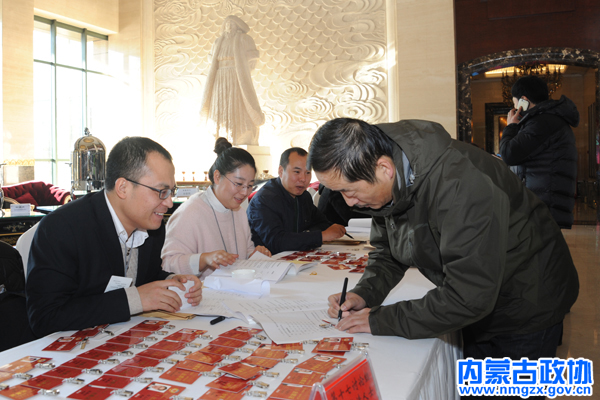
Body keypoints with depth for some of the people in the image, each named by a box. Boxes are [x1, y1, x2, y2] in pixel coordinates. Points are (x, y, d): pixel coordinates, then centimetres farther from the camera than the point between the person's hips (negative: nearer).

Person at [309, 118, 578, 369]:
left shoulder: (458, 186, -39)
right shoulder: (384, 184, -12)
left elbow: (468, 297, -39)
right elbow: (387, 254, 3)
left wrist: (382, 321, -30)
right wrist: (363, 295, -16)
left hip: (526, 309, -7)